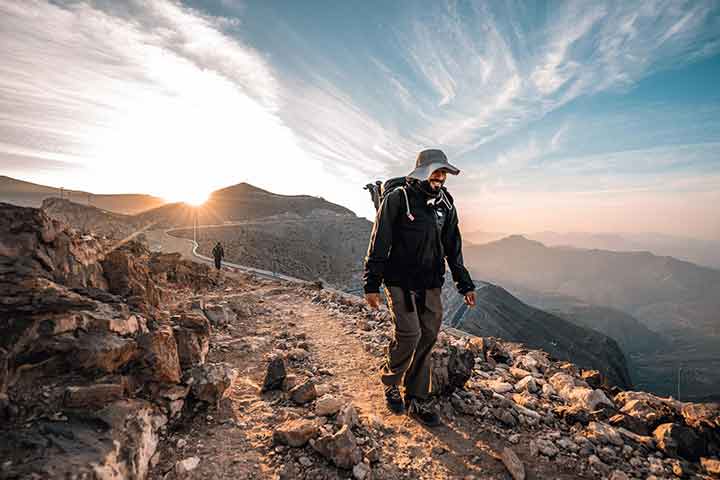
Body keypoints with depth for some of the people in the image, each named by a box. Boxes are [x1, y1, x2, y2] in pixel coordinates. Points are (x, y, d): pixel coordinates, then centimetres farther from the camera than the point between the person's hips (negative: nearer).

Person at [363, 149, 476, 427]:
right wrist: (372, 284, -10)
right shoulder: (397, 199, -8)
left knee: (428, 338, 5)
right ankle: (390, 381, 19)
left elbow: (453, 248, 16)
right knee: (409, 335, -11)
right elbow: (378, 245, -8)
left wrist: (464, 284, 15)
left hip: (431, 286, 6)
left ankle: (416, 400, 21)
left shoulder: (446, 204, 9)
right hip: (400, 281, -5)